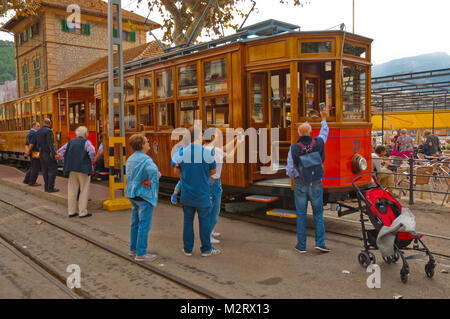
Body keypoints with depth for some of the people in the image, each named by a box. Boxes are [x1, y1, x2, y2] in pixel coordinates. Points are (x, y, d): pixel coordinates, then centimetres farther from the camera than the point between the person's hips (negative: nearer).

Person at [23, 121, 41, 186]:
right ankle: (32, 182, 2)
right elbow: (31, 143, -24)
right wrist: (28, 151, -16)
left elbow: (26, 144, 13)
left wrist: (27, 150, -2)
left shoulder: (29, 133, 16)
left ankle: (26, 180, 20)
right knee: (36, 168, -3)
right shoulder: (34, 133, -16)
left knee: (32, 167, 18)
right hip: (36, 153, -10)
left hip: (32, 153, 10)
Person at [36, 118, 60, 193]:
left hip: (41, 153, 8)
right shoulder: (48, 131, -15)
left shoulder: (38, 131, 10)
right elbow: (50, 144, -22)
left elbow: (38, 143, 16)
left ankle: (46, 187, 12)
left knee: (45, 170, 10)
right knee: (53, 170, -3)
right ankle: (51, 187, -5)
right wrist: (55, 154, -25)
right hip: (49, 154, -8)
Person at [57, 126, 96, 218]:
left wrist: (68, 160, 15)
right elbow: (92, 151, -21)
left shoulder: (71, 142, 15)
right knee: (84, 191, 2)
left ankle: (71, 211, 18)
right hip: (83, 169, -5)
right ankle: (83, 212, 4)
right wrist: (92, 161, -5)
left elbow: (60, 151, 14)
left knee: (72, 191, 11)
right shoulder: (86, 142, -2)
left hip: (72, 169, 5)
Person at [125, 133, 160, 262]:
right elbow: (153, 170, -39)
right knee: (144, 225, -2)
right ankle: (141, 254, 4)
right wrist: (151, 181, -19)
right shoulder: (145, 159, -18)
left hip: (133, 194, 9)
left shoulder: (130, 159, 9)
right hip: (144, 195, -9)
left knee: (135, 223, 18)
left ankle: (133, 249, 28)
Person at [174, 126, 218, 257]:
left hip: (187, 195, 3)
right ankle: (206, 249, 18)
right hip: (203, 195, -3)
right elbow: (213, 171, 1)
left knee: (188, 220, 12)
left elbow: (177, 171, 9)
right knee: (204, 221, 8)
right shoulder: (207, 153, -12)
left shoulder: (182, 153, -4)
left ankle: (187, 249, 20)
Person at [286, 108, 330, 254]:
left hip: (300, 185, -1)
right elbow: (324, 133, 17)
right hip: (316, 185, 1)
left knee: (301, 215, 7)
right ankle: (320, 242, 6)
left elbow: (290, 171, -10)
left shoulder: (294, 149, -12)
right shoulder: (318, 143, -7)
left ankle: (301, 245, 12)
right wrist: (324, 119, 33)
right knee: (318, 214, 13)